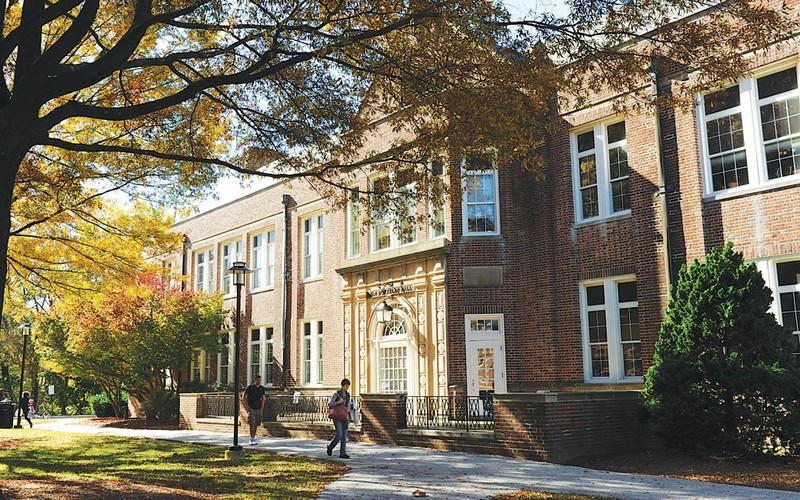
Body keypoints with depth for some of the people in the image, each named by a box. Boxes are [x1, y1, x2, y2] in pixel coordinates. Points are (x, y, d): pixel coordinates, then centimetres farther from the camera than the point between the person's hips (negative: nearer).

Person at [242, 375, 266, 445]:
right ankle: (251, 439, -9)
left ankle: (253, 438, 16)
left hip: (259, 409, 4)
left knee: (256, 424, 7)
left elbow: (263, 398, 19)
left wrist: (262, 407, 11)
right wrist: (247, 406, -7)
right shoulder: (250, 387, -5)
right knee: (252, 424, -10)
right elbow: (244, 397, 0)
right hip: (251, 408, -4)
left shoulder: (262, 388, 7)